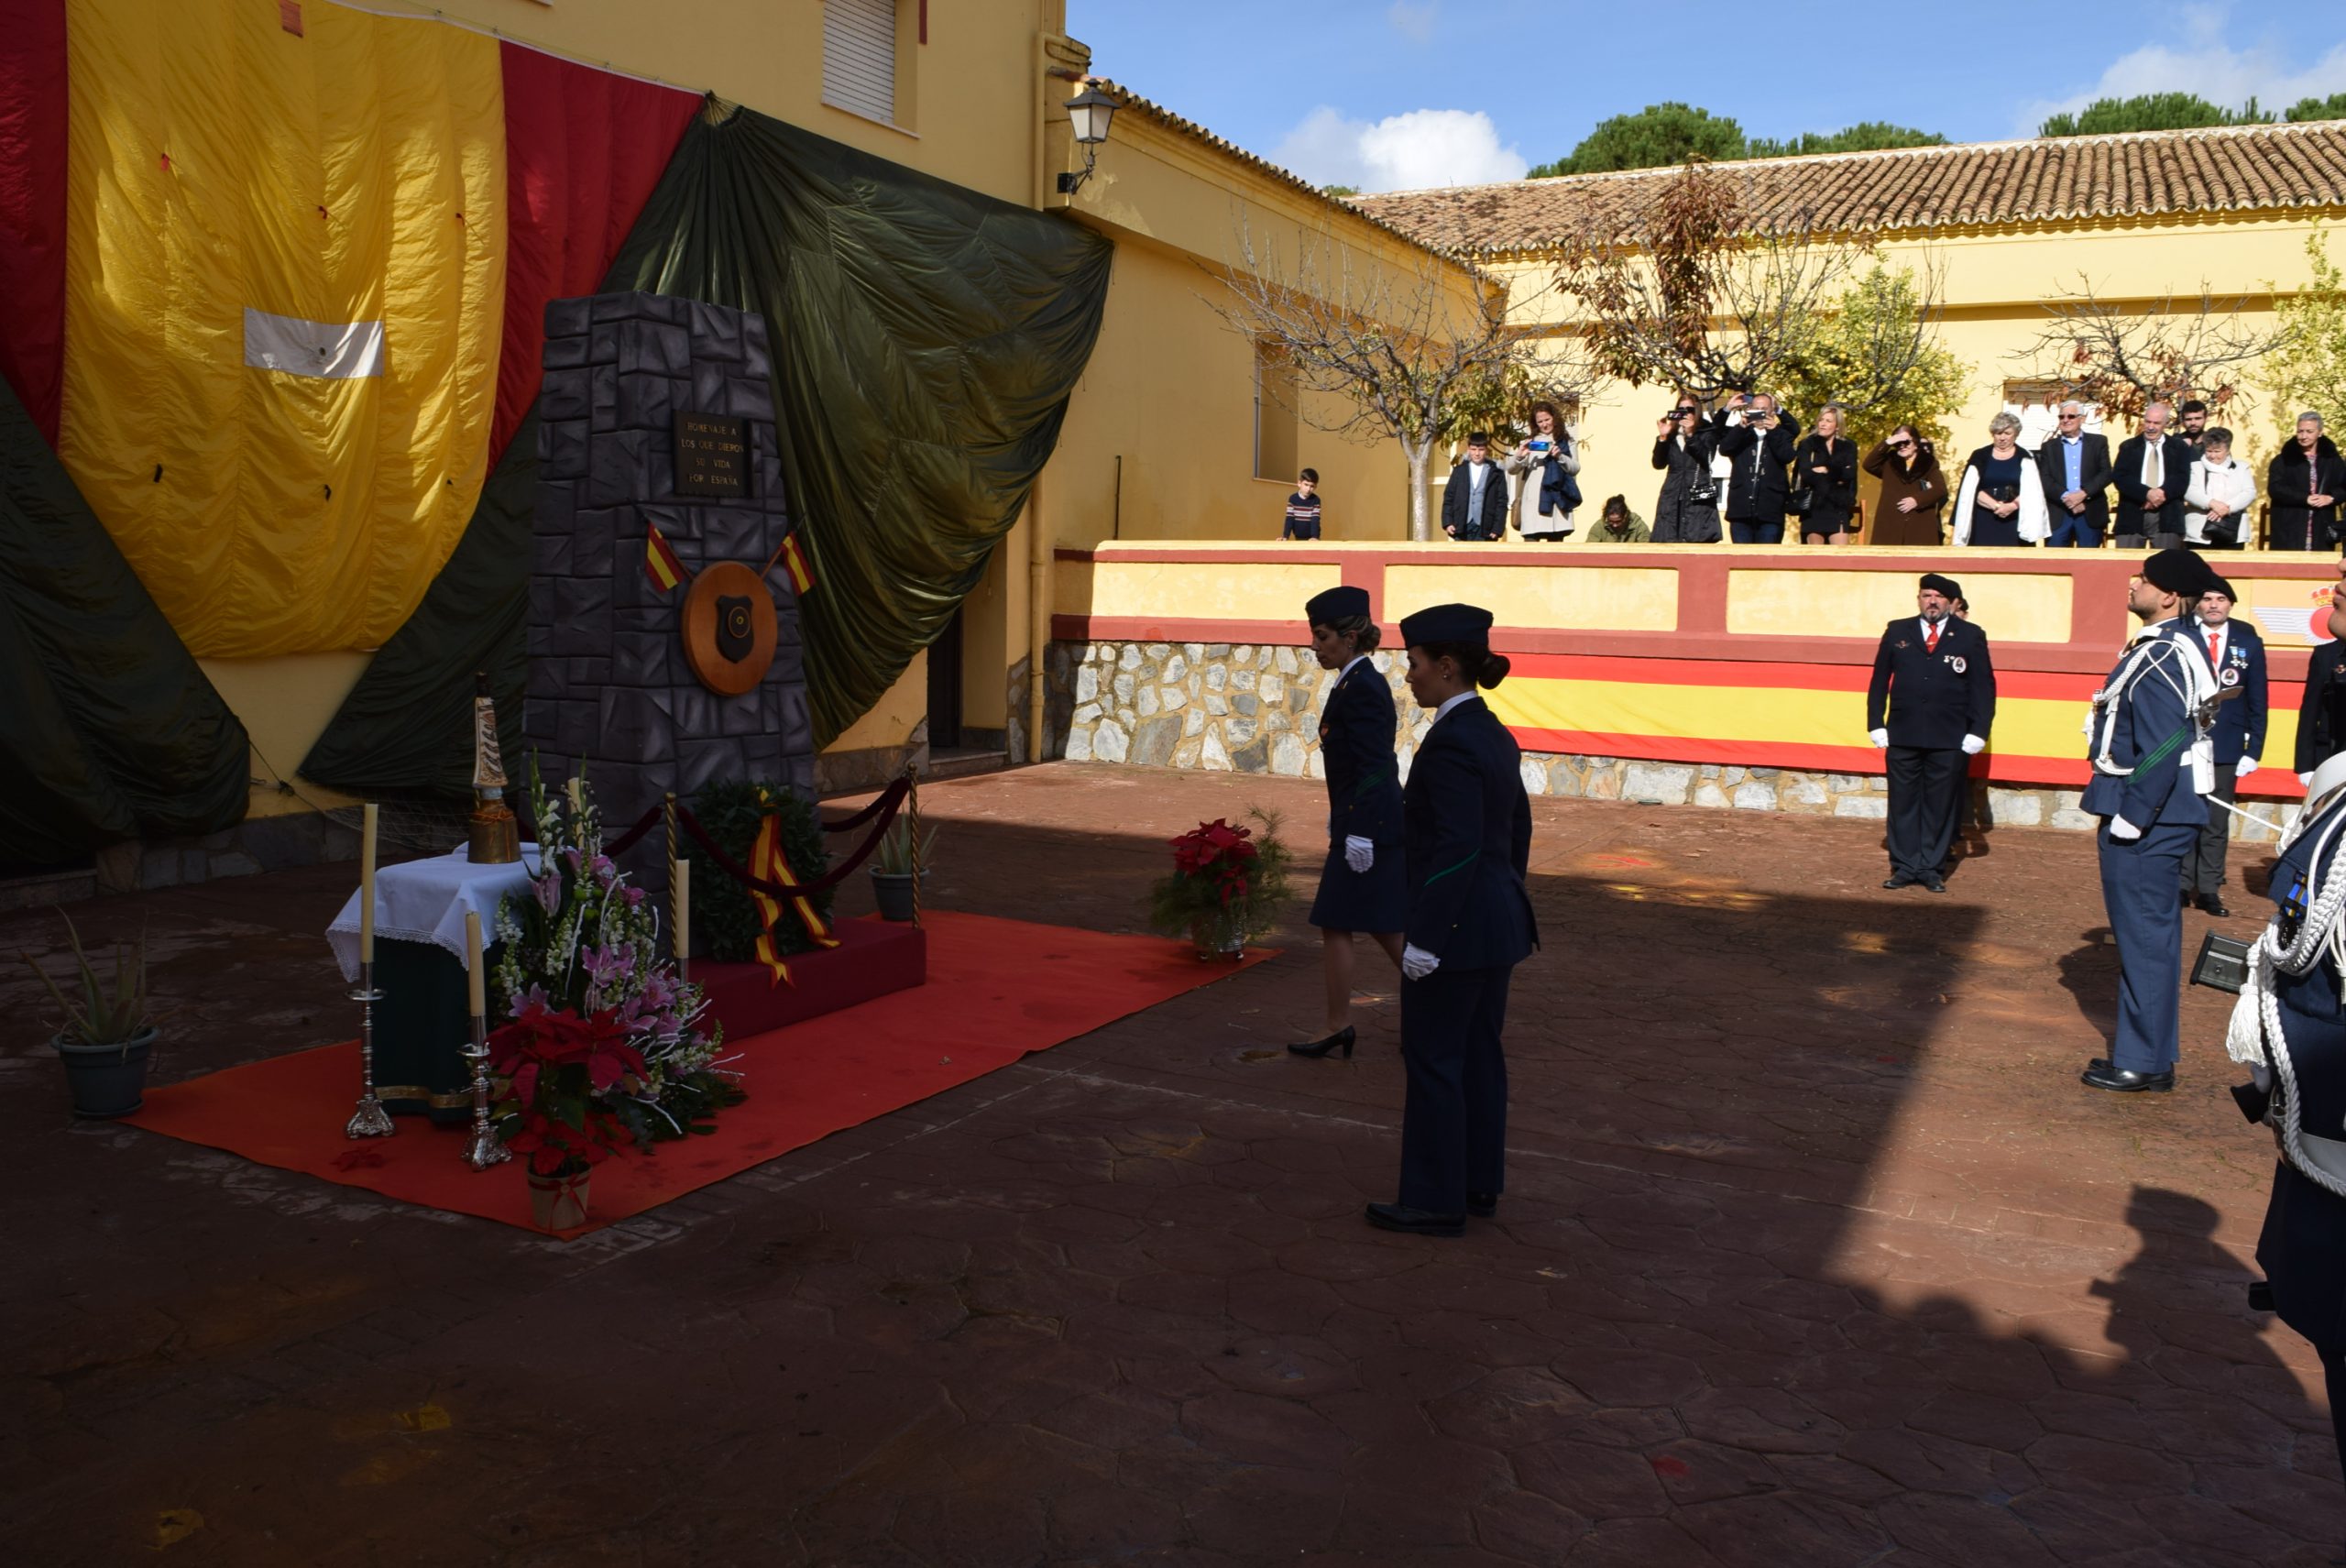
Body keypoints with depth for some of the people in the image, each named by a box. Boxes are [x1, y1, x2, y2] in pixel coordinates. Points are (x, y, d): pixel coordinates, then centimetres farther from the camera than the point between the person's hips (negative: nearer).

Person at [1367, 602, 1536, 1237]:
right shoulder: (1495, 734, 9)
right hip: (1499, 922, 10)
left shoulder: (1449, 743, -20)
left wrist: (1424, 940, -21)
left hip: (1456, 927, -10)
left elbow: (1456, 847, -24)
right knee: (1478, 1054, 16)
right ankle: (1479, 1184, 27)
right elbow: (1518, 828, 16)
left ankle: (1436, 1201, 11)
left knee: (1433, 1061, 1)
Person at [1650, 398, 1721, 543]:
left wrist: (1690, 435, -16)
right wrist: (1662, 437, -7)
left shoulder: (1707, 434, 8)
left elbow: (1706, 458, -10)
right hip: (1673, 499, 3)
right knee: (1667, 543, -6)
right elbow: (1658, 464, 4)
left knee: (1697, 542, -13)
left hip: (1698, 498, -3)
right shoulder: (1671, 435, 15)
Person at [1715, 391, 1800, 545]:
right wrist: (1740, 428, -11)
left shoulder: (1781, 435, 12)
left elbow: (1787, 456, -4)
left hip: (1770, 509, -1)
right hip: (1741, 509, 1)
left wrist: (1773, 431, -8)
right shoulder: (1740, 434, 14)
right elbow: (1724, 449, -2)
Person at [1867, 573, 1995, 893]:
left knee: (1939, 804, 4)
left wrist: (1978, 732, -5)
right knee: (1903, 802, 4)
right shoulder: (1897, 632, 8)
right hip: (1902, 736, 1)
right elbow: (1879, 681, 9)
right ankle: (1904, 866, 12)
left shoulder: (1971, 637, 4)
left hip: (1949, 740, -1)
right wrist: (1876, 724, 2)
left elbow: (1983, 688, 3)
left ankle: (1931, 868, 12)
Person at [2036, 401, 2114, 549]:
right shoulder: (2049, 447, 12)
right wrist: (2066, 497, -15)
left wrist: (2083, 494, -14)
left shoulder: (2099, 442, 11)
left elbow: (2106, 473, 1)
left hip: (2091, 514, 0)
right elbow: (2045, 479, 1)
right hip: (2058, 514, 0)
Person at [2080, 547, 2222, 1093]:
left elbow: (2163, 748, -24)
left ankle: (2144, 1063, 7)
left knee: (2145, 938, -2)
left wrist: (2129, 817, -20)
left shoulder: (2159, 658, -19)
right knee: (2148, 936, 16)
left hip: (2146, 821, -10)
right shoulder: (2174, 647, 13)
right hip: (2156, 817, 10)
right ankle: (2148, 1053, 26)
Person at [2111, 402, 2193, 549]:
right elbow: (2119, 477, -2)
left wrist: (2163, 493, -18)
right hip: (2132, 515, 0)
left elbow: (2182, 478, 1)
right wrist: (2147, 493, -15)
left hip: (2167, 517, 0)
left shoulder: (2179, 447, 13)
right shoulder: (2128, 447, 12)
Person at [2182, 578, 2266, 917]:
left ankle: (2209, 889, 14)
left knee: (2216, 824, 7)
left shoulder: (2249, 643, 5)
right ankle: (2182, 885, 15)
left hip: (2226, 748, 2)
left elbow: (2257, 702, 6)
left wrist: (2254, 749, 1)